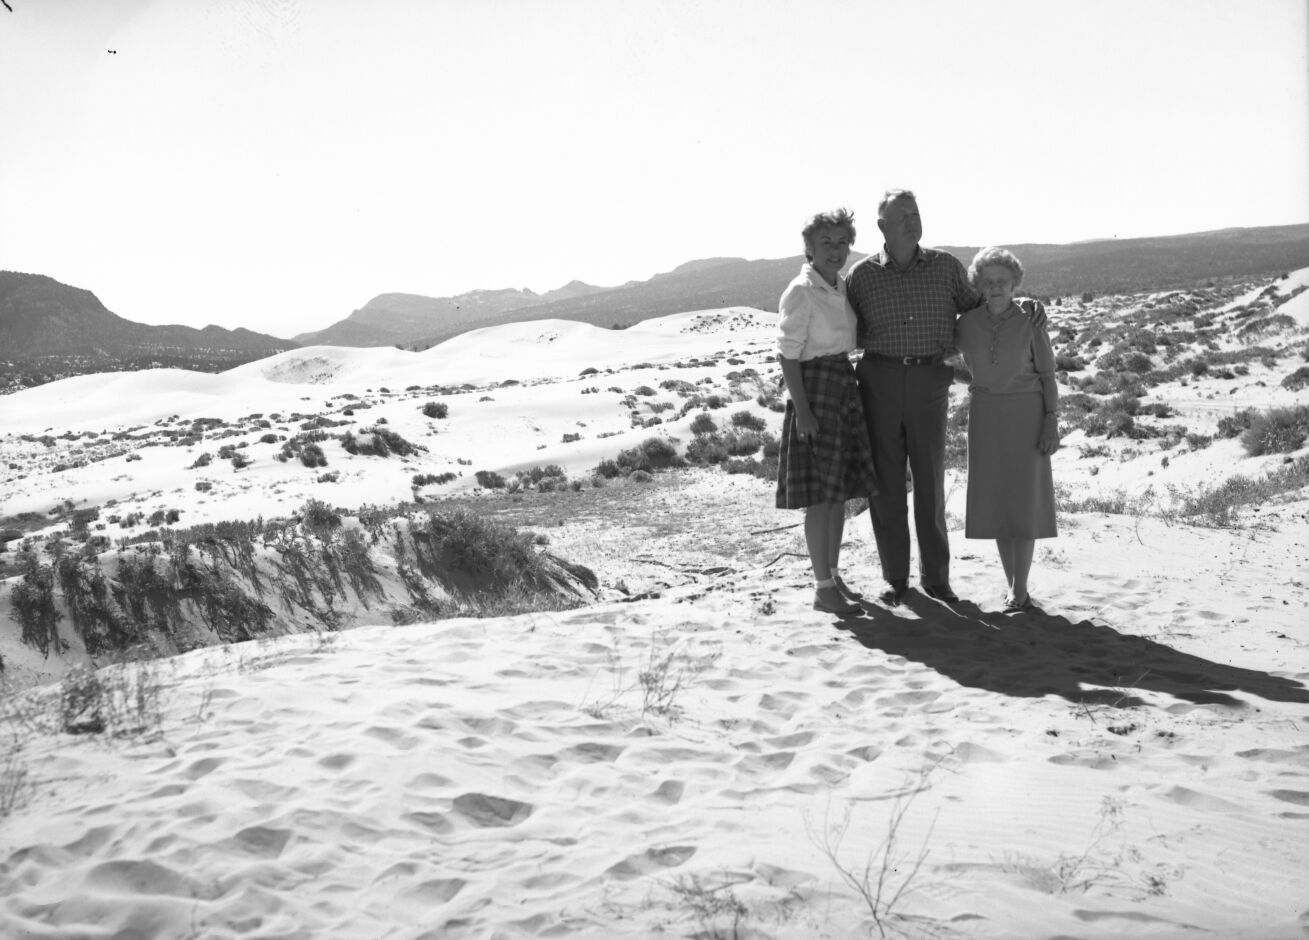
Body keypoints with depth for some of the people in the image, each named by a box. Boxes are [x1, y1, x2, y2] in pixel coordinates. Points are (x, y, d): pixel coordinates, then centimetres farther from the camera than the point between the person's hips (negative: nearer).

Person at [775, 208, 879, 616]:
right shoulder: (800, 291, -12)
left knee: (841, 490, 12)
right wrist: (802, 409, -20)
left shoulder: (842, 287, 12)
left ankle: (833, 574, 24)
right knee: (820, 495, -5)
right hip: (815, 387, -8)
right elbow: (788, 353, -15)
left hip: (845, 389, 8)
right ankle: (823, 588, 1)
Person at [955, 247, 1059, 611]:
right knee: (996, 500, 4)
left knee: (1023, 500, -4)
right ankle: (1014, 587, 15)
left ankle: (1020, 591, 2)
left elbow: (1047, 374, -3)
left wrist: (1052, 423, -9)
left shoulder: (1030, 321, -7)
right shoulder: (967, 324, 0)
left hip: (1025, 414, -3)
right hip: (985, 416, 3)